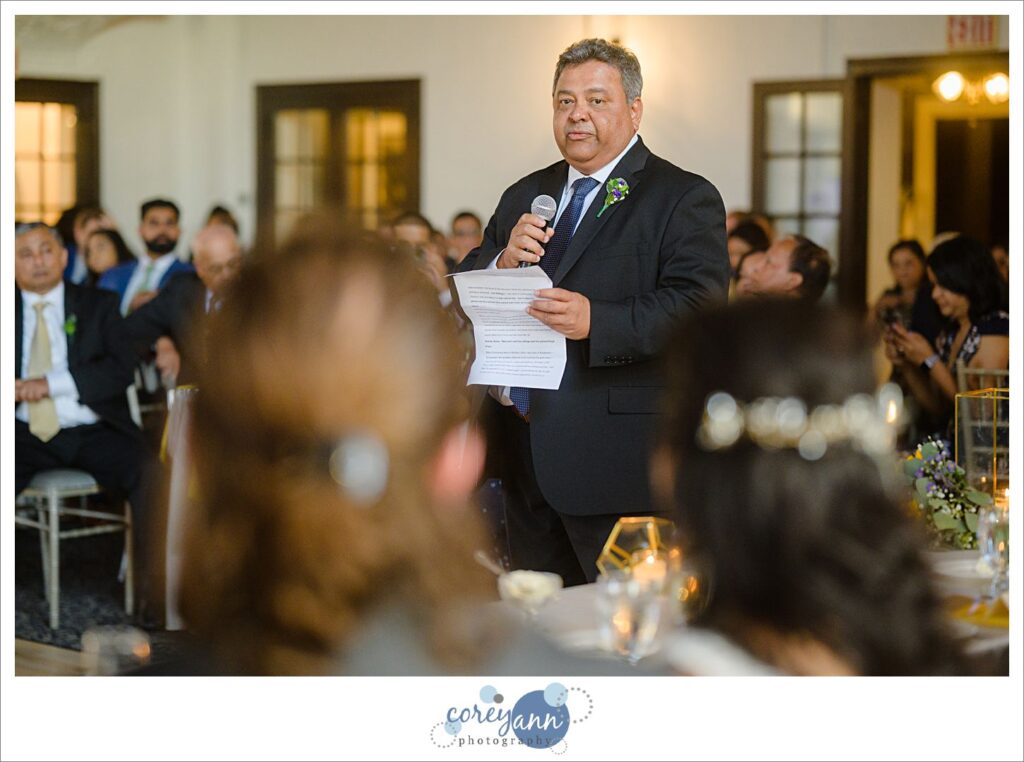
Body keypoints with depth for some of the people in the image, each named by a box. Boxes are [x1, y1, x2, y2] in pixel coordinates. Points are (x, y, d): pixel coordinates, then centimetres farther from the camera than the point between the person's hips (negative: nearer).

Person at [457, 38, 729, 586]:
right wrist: (502, 263, -8)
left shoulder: (684, 199, -3)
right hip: (524, 457, 6)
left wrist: (595, 321, -30)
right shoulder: (525, 197, 18)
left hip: (615, 457, -6)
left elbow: (699, 308, -17)